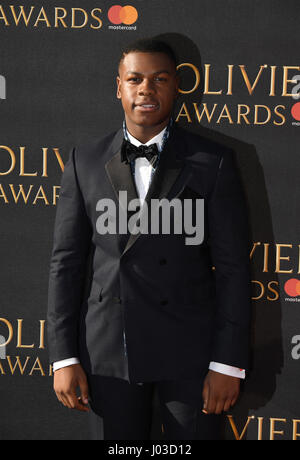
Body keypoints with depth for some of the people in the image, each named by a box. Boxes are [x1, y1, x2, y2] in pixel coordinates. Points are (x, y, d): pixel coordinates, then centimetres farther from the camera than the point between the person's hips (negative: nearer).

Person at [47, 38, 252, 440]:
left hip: (189, 348, -1)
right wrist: (64, 357, -1)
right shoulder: (86, 161, 5)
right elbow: (66, 260, 4)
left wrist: (228, 363, -7)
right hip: (108, 347, 2)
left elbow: (232, 266, -3)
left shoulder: (213, 162, -1)